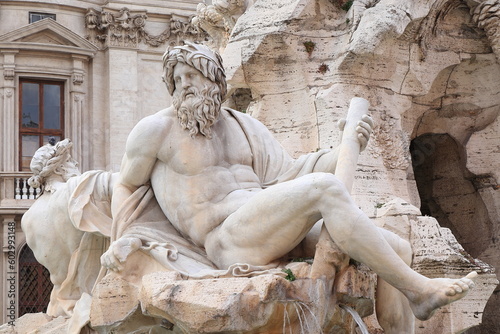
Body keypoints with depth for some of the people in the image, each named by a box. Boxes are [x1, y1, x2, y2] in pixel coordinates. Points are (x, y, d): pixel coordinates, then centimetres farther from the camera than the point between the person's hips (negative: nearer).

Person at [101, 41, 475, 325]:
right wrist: (124, 239, -5)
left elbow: (287, 173, 14)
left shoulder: (242, 126, 18)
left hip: (274, 234, 8)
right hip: (230, 241, -8)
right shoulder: (157, 128, 2)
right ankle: (419, 290, -24)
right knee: (325, 188, -30)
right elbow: (126, 187, 13)